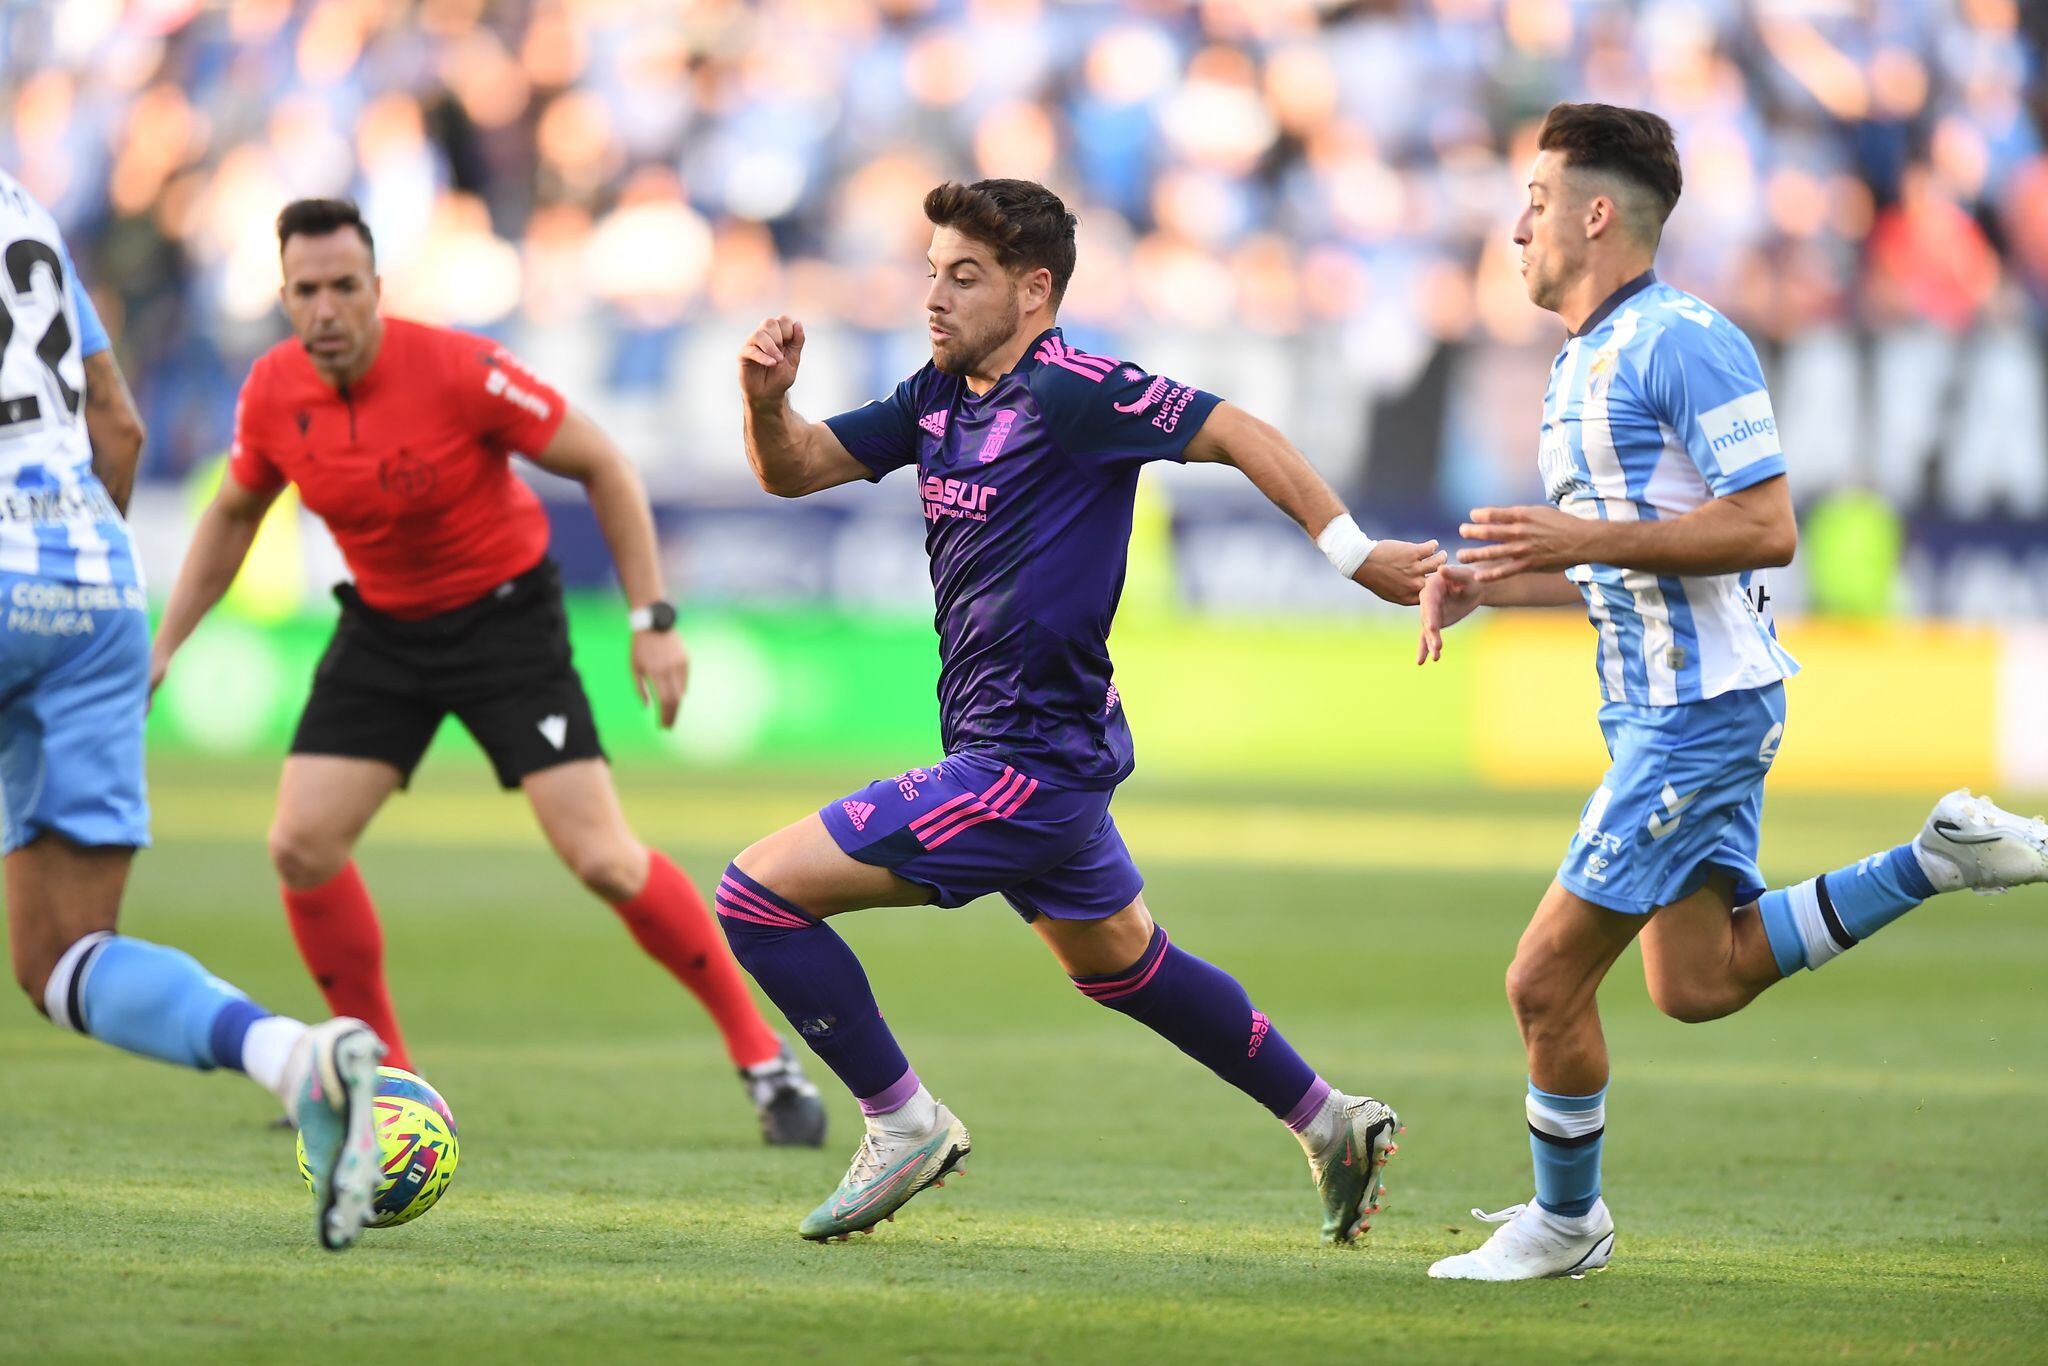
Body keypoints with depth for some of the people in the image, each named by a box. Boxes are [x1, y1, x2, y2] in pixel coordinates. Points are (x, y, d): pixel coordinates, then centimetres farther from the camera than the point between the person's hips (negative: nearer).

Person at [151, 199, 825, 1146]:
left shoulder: (458, 370, -25)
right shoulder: (273, 393, -10)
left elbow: (602, 466, -15)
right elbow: (233, 515, 12)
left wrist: (653, 620, -17)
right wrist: (163, 644, 8)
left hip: (505, 617, -5)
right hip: (382, 629, 5)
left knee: (602, 859, -14)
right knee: (301, 846, -8)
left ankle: (762, 1057, 1)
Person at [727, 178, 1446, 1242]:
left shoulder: (1069, 392, -18)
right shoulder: (942, 396, 8)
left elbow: (1235, 434, -16)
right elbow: (796, 470, 11)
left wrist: (1356, 556, -18)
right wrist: (767, 398, -10)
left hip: (1027, 768, -10)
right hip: (1031, 758, 10)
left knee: (760, 894, -10)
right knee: (1120, 963, 27)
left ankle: (903, 1124, 1)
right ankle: (1330, 1126, 38)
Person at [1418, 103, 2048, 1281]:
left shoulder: (1683, 343, -17)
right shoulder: (1581, 365, 14)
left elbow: (1768, 529, -23)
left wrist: (1588, 540, -25)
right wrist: (1481, 583, 8)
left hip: (1702, 707, -10)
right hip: (1654, 706, 10)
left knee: (1547, 981, -5)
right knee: (1697, 985, 15)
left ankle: (1565, 1222, 14)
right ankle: (1941, 860, 17)